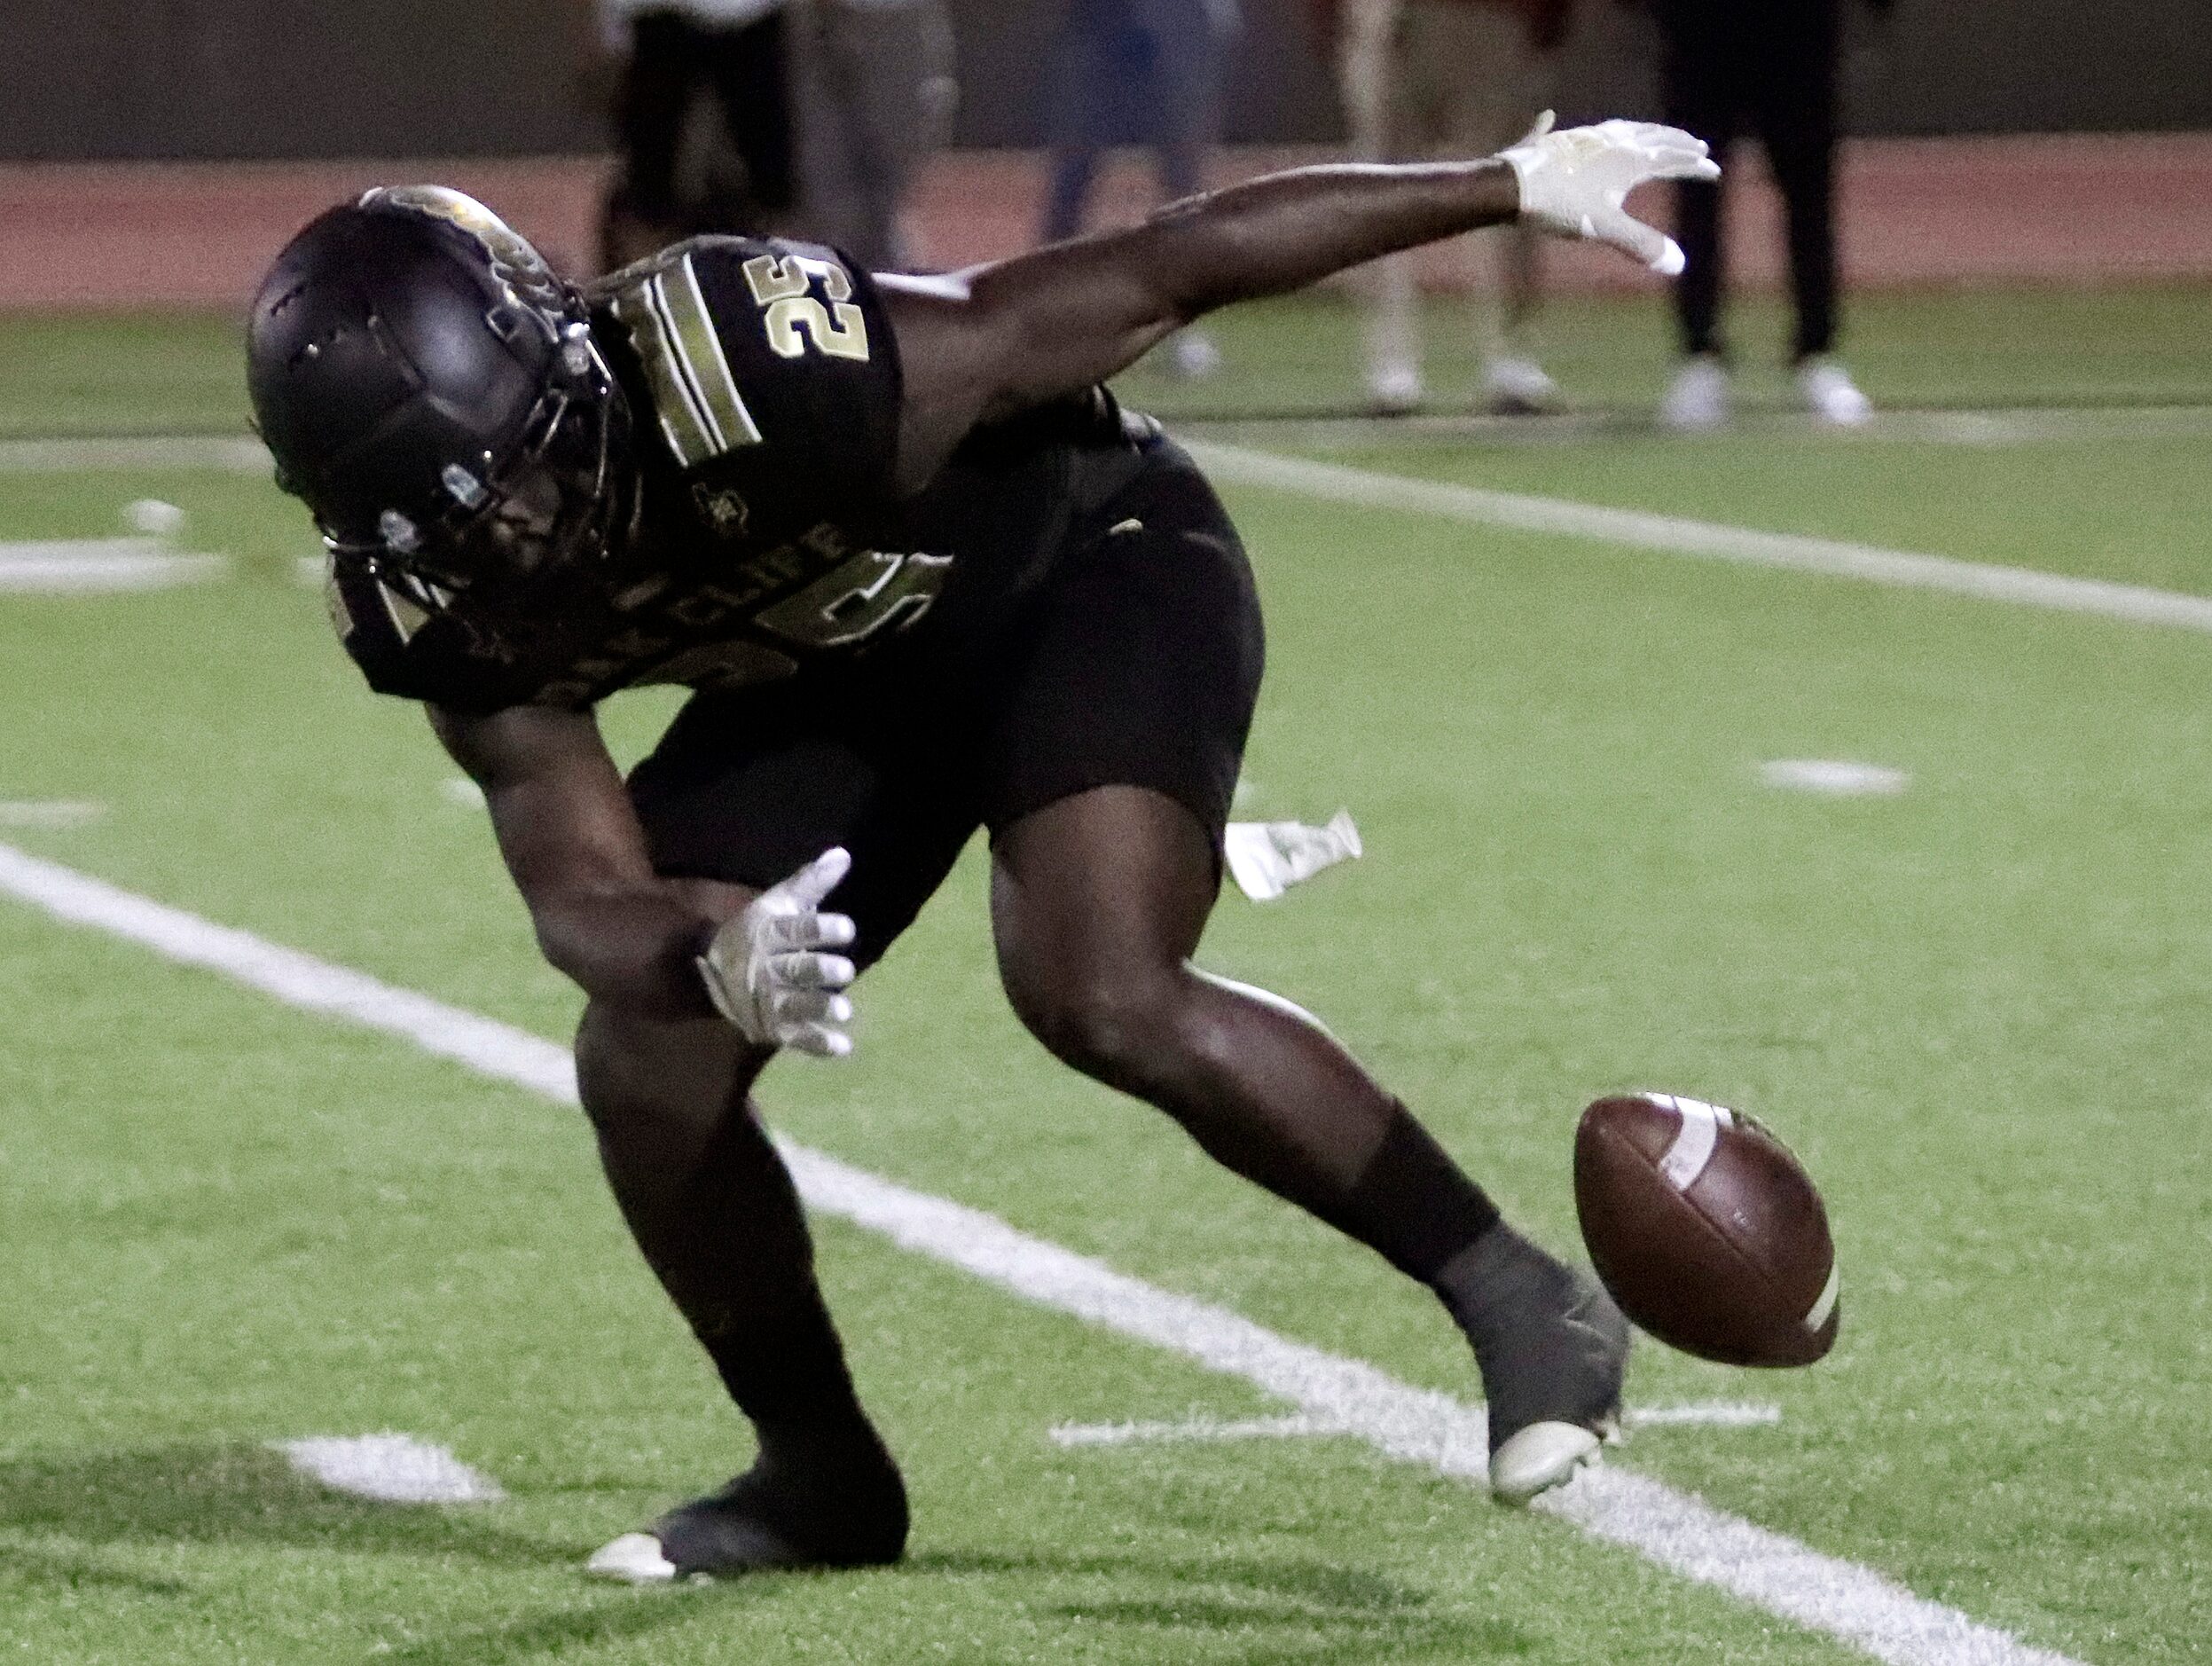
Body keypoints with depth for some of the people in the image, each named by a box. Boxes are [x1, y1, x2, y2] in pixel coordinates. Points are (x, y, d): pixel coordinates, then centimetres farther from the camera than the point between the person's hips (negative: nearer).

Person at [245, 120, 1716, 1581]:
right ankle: (821, 1476, 15)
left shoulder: (758, 375, -38)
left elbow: (1158, 279, -30)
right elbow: (585, 896, -21)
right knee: (646, 1064, -7)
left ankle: (1520, 1303, -13)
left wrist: (1512, 183, -22)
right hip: (843, 677, 6)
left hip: (1087, 568, -6)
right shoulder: (451, 617, -21)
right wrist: (711, 954, -47)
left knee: (1102, 998, -27)